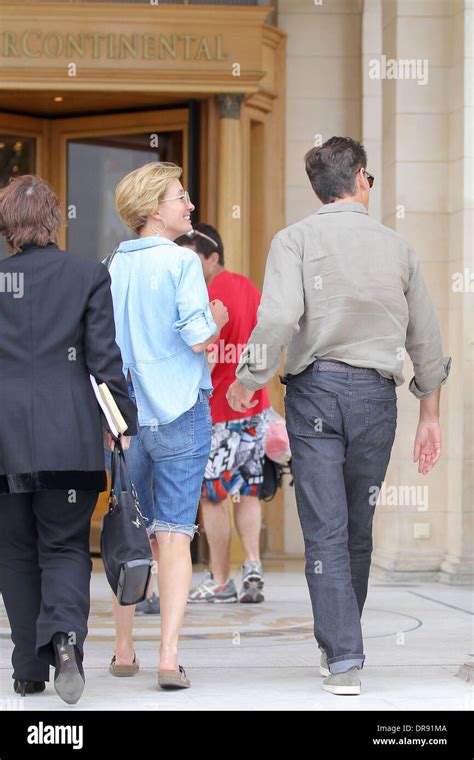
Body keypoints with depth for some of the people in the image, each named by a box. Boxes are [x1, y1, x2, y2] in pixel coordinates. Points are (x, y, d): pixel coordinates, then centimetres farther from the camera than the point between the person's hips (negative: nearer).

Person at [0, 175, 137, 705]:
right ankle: (64, 634, -21)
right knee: (65, 546, 7)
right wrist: (125, 425, 3)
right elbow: (105, 359, -4)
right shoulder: (89, 275, -2)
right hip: (69, 437, -1)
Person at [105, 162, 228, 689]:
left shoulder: (112, 268, 7)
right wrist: (217, 320, 4)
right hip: (179, 412, -5)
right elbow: (197, 337, -18)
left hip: (125, 415, 5)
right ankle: (169, 658, -12)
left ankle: (124, 652, 22)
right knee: (174, 535, -4)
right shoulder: (181, 262, -10)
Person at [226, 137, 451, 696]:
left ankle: (344, 659, -9)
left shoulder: (296, 240, -1)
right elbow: (426, 339, 14)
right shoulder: (395, 247, 10)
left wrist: (247, 381, -3)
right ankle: (341, 644, 25)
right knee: (358, 529, 14)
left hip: (315, 388, -3)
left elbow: (279, 317, -16)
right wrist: (430, 414, 23)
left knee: (325, 531, -3)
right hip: (376, 394, 3)